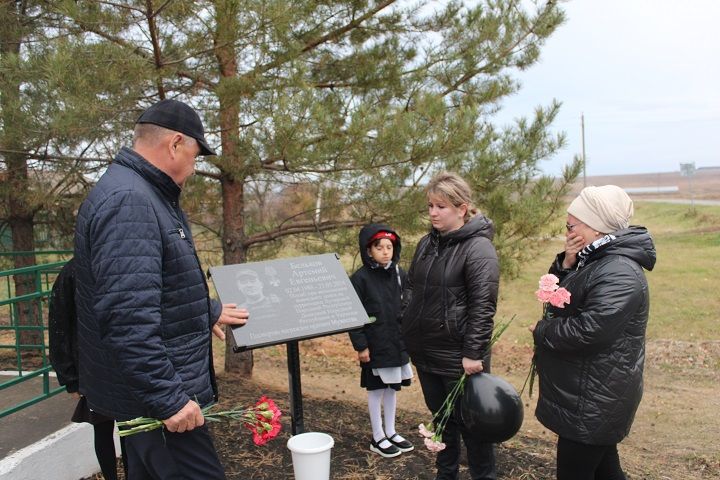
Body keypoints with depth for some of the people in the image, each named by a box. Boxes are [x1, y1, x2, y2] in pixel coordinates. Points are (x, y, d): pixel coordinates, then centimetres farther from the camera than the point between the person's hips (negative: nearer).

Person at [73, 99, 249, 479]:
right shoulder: (128, 201, -22)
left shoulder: (143, 194, 14)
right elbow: (128, 318, -29)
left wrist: (208, 312, 30)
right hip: (153, 401, -11)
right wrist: (168, 398, -26)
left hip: (153, 391, 11)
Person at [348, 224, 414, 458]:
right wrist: (360, 345, -13)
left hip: (398, 343, 5)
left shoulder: (400, 274, 4)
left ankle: (391, 432, 30)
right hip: (375, 346, -5)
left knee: (393, 388, 15)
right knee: (376, 389, 7)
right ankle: (378, 438, 20)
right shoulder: (360, 278, -11)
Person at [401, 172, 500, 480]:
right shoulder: (427, 243, 8)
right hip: (425, 351, 7)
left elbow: (483, 306, -20)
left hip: (458, 356, -7)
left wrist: (474, 353, -21)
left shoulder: (478, 248, -15)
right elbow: (410, 288, 16)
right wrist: (406, 329, 10)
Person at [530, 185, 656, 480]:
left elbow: (588, 331, -31)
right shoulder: (594, 259, 8)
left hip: (593, 400, -10)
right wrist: (566, 264, -6)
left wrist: (541, 332, -14)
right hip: (591, 393, 10)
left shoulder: (620, 273, -24)